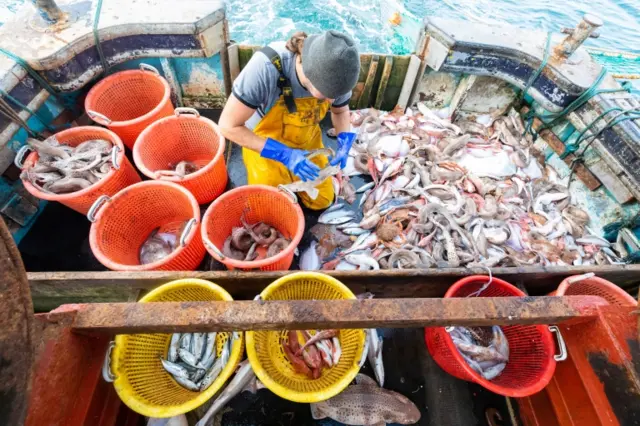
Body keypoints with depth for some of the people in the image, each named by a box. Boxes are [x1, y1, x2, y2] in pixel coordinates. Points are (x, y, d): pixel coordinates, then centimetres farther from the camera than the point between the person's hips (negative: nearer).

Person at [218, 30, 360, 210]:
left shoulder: (334, 72, -21)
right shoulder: (265, 68, -36)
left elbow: (341, 111, -1)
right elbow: (228, 125, -29)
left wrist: (344, 146, -21)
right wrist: (284, 155, -36)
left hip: (307, 143, 4)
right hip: (263, 146, -3)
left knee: (322, 201, 10)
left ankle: (290, 179, 34)